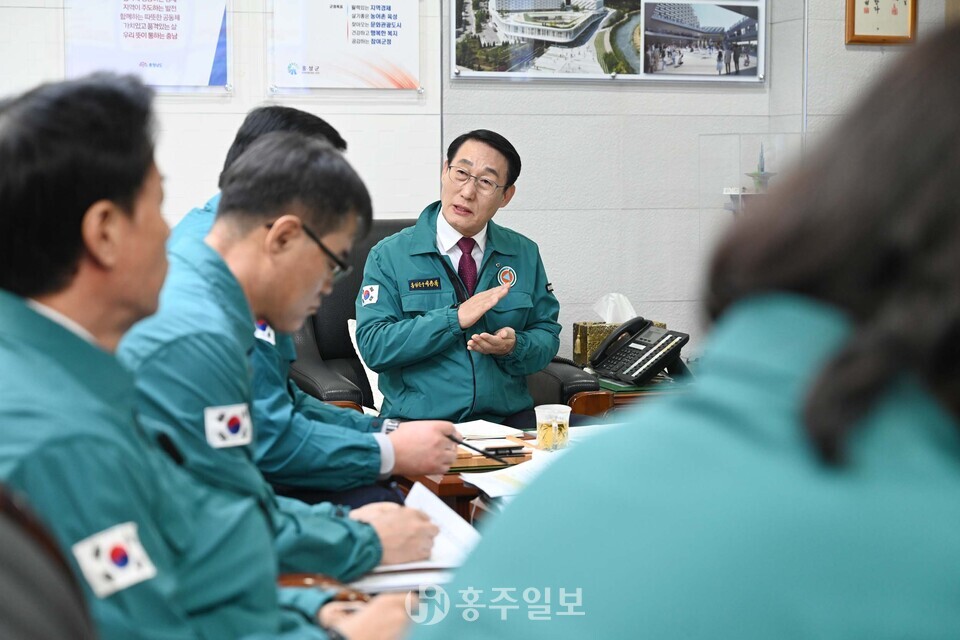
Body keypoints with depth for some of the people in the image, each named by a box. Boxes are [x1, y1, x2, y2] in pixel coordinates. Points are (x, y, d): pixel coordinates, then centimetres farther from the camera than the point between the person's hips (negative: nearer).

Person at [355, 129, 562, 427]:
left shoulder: (525, 254, 13)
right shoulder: (389, 256, 2)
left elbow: (547, 336, 13)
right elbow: (373, 345, -8)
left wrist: (514, 346, -10)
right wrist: (455, 319, -16)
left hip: (506, 417, 3)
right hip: (420, 422, -3)